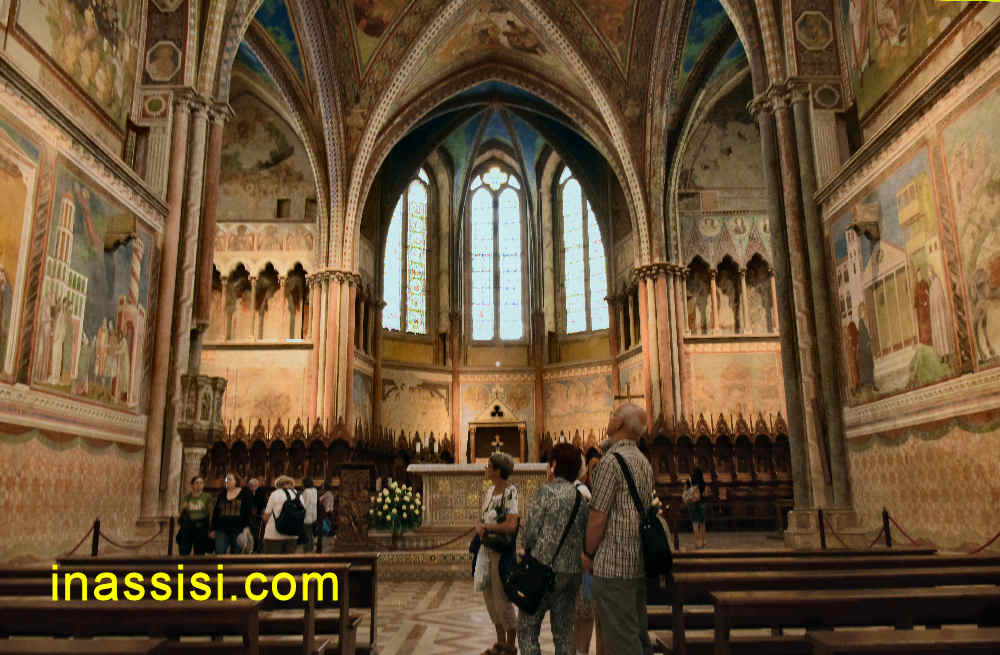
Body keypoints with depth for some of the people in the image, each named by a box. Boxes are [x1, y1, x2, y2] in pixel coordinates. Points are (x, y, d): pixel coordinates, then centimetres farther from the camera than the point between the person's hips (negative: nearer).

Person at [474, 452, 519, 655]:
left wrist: (485, 527, -12)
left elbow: (511, 525, -24)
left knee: (502, 601, 1)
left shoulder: (510, 492, -17)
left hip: (502, 551, -8)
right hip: (487, 549, 8)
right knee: (490, 598, 16)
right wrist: (480, 527, -7)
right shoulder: (490, 490, 9)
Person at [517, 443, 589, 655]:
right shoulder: (582, 497, 5)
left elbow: (530, 530, -10)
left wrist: (529, 551, 8)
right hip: (572, 572, 6)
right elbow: (585, 535, 7)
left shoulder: (546, 491, -11)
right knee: (564, 632, 16)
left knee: (527, 629, 4)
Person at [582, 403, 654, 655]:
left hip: (614, 565, -9)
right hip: (639, 564, 9)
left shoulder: (611, 461, -15)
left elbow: (598, 518, -16)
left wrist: (588, 553, -1)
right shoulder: (644, 462, 13)